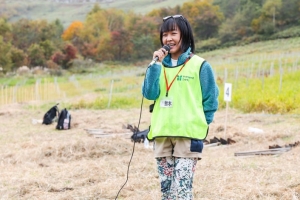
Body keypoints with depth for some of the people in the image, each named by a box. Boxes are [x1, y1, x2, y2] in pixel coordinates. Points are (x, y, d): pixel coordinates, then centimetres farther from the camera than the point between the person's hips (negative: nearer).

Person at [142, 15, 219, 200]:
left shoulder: (200, 65, -2)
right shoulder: (160, 64, 11)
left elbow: (210, 101, 2)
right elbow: (149, 94, -2)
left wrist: (198, 126, 0)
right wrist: (156, 64, -8)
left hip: (188, 136, -5)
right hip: (162, 136, 5)